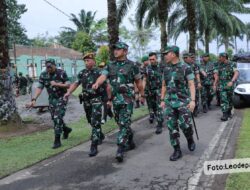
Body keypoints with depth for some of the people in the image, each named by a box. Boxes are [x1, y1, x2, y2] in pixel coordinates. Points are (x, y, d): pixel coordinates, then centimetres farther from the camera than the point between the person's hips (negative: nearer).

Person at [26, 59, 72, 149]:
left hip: (61, 98, -5)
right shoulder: (43, 75, -2)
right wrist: (34, 100, -17)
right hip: (51, 99, 5)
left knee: (58, 118, -13)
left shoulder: (62, 73, -12)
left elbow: (68, 85, -12)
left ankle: (57, 141, -6)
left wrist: (56, 84, -24)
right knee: (54, 118, 12)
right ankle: (66, 129, 41)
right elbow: (39, 88, -6)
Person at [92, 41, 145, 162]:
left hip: (127, 98, -5)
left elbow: (138, 82, 6)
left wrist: (142, 95, 12)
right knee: (121, 123, 14)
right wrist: (97, 83, -29)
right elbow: (103, 76, -7)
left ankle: (120, 150, -9)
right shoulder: (110, 66, 9)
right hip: (115, 98, 5)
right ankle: (130, 142, 33)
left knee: (124, 123, -9)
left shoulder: (132, 65, -2)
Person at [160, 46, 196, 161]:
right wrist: (162, 100, 10)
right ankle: (177, 151, 13)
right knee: (172, 127, 2)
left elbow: (191, 85, -9)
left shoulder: (186, 68, -6)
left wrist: (193, 100, -18)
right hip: (169, 102, 5)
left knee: (184, 124, -9)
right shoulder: (166, 69, 10)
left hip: (183, 101, -5)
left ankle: (190, 139, 24)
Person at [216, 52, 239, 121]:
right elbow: (218, 75, 12)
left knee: (230, 100, 12)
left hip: (230, 85, -1)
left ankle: (229, 112, 30)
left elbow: (236, 73, -18)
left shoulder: (232, 64, -6)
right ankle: (225, 115, -11)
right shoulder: (220, 65, 5)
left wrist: (232, 81, -33)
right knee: (223, 100, -10)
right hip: (222, 85, 1)